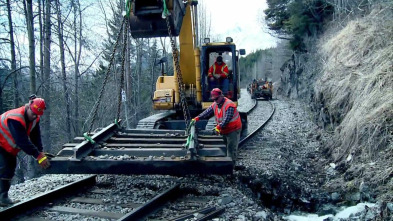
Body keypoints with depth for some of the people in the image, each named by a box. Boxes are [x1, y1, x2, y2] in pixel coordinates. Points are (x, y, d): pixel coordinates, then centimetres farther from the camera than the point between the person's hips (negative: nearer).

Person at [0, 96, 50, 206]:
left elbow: (36, 137, -9)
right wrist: (39, 155, -40)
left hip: (9, 149, 9)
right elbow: (23, 141, -39)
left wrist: (41, 152, -23)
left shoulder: (34, 119, -8)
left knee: (10, 168, 12)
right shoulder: (15, 119, -35)